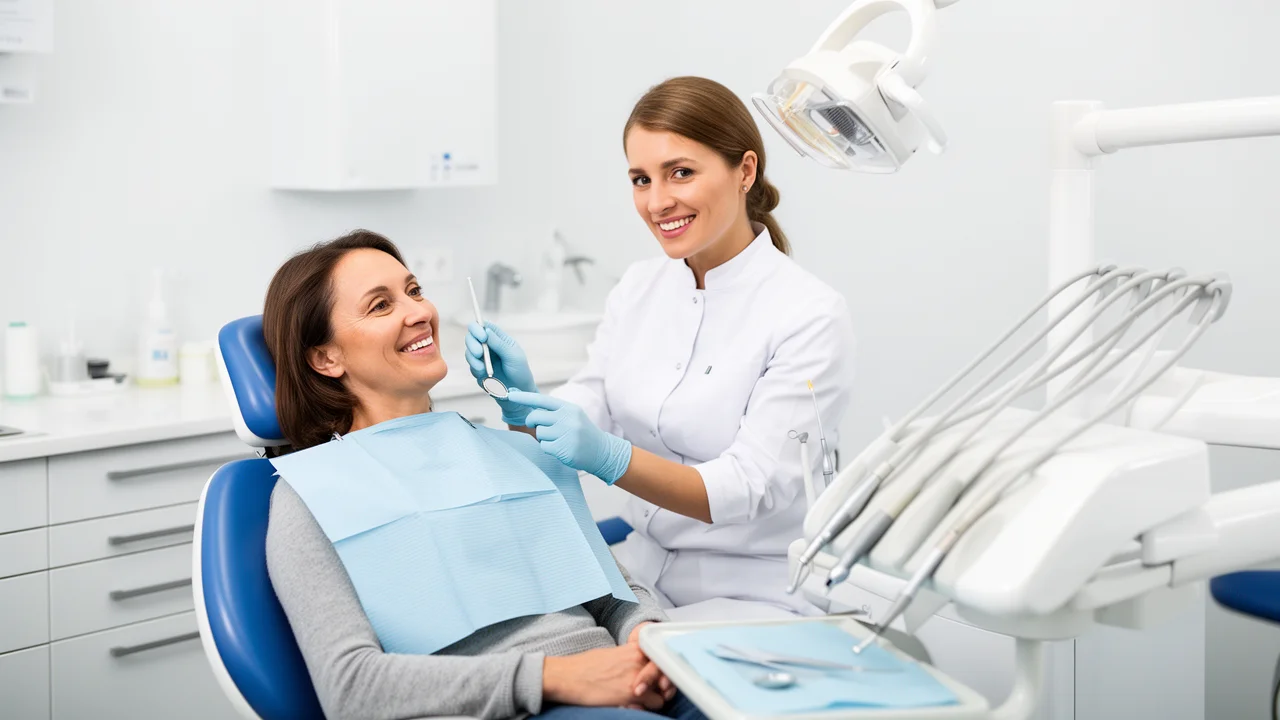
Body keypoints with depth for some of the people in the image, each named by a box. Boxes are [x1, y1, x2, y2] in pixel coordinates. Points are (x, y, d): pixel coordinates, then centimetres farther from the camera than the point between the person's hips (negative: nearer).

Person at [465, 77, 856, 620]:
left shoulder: (811, 315, -14)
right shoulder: (638, 287, 4)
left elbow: (751, 488, -20)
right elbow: (578, 427, 4)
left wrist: (610, 457, -35)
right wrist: (521, 399, -18)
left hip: (755, 594, -5)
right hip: (642, 566, 5)